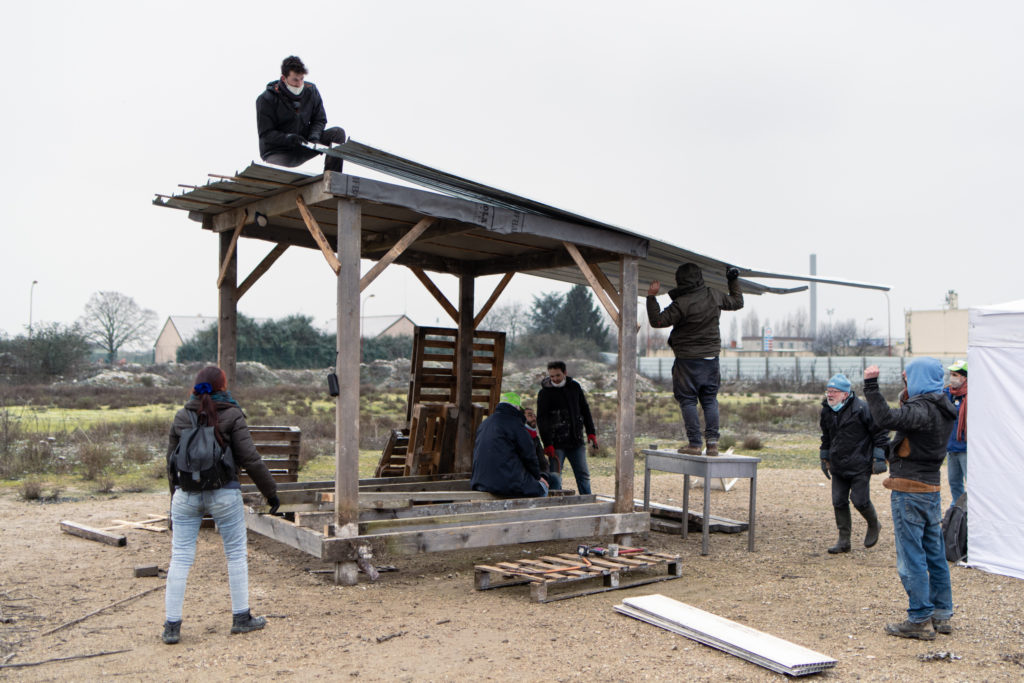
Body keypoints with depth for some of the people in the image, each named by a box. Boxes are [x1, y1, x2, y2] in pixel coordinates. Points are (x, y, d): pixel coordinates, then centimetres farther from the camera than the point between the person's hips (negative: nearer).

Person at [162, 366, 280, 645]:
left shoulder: (181, 418, 6)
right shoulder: (231, 416, -6)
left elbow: (172, 464, 11)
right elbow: (250, 459, -9)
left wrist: (175, 501, 21)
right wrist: (270, 491, 1)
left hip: (186, 494, 3)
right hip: (224, 494, -3)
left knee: (180, 558, 6)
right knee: (236, 553, 10)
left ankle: (172, 625, 6)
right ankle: (241, 617, 16)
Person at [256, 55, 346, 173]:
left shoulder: (311, 90, 1)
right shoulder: (266, 99, -12)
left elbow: (320, 120, 8)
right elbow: (265, 134, -12)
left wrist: (314, 137, -15)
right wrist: (289, 138, -30)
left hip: (304, 148, 5)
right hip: (277, 152, -5)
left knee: (338, 133, -13)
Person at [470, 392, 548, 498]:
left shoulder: (484, 423, 16)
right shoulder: (514, 422, -9)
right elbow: (528, 454, -6)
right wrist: (537, 476, 11)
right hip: (507, 483, -8)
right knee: (541, 490, 11)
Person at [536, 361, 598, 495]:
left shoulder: (574, 386, 8)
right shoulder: (545, 392, -5)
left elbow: (585, 409, 18)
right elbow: (541, 420, -7)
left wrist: (591, 433, 11)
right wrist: (548, 444, -14)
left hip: (576, 441, 4)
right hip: (557, 443, -4)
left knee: (583, 475, 8)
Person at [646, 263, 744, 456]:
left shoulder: (681, 304, -17)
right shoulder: (714, 296, 2)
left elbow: (657, 321, -14)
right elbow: (737, 302, 19)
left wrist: (651, 297, -11)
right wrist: (734, 281, 33)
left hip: (688, 360, -5)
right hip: (711, 357, 5)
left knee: (687, 400, 2)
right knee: (710, 399, 12)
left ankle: (694, 443, -1)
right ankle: (712, 441, 4)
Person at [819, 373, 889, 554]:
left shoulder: (862, 409, -14)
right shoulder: (826, 411, 6)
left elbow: (880, 433, -7)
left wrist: (879, 458, -9)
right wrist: (825, 459, 23)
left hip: (860, 466, -6)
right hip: (838, 467, 6)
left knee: (860, 500, -5)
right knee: (839, 502, 5)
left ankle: (873, 526, 27)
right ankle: (844, 540, 15)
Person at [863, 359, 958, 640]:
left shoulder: (922, 408, -17)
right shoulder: (941, 408, 11)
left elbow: (886, 419, -34)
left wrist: (871, 386, -27)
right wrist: (907, 396, 18)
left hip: (910, 490, -9)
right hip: (931, 488, 9)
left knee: (911, 557, -3)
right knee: (935, 555, 15)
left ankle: (919, 620, 2)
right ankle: (941, 615, 23)